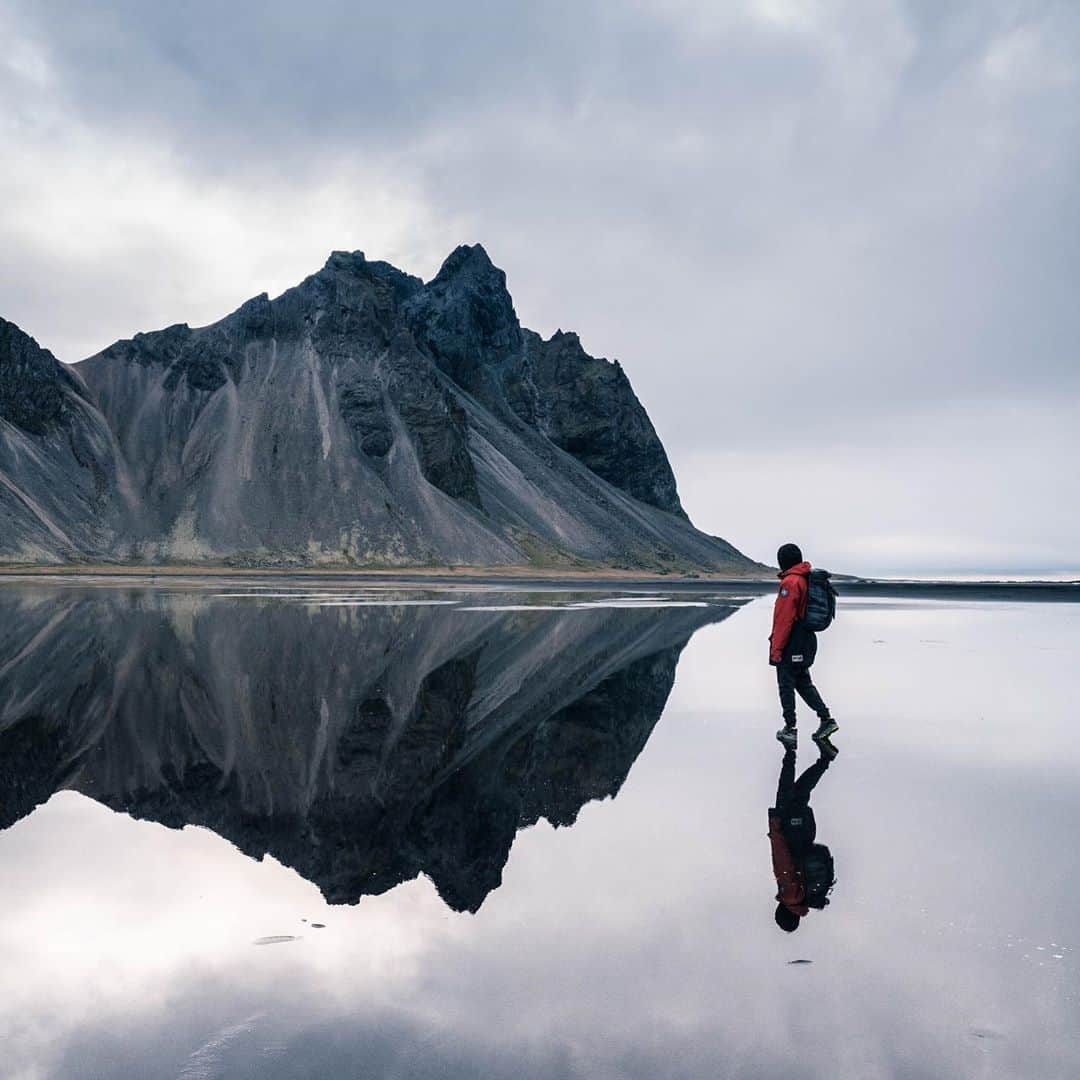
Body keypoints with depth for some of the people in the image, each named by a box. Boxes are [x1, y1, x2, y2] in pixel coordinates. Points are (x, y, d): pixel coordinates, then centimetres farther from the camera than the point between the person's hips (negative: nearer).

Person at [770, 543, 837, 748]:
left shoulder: (790, 582, -18)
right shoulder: (808, 580, 11)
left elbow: (784, 619, -21)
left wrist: (776, 649, -17)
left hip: (791, 646, -9)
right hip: (806, 643, 9)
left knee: (786, 686, 1)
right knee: (804, 683, 18)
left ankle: (790, 729, 6)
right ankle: (826, 719, 16)